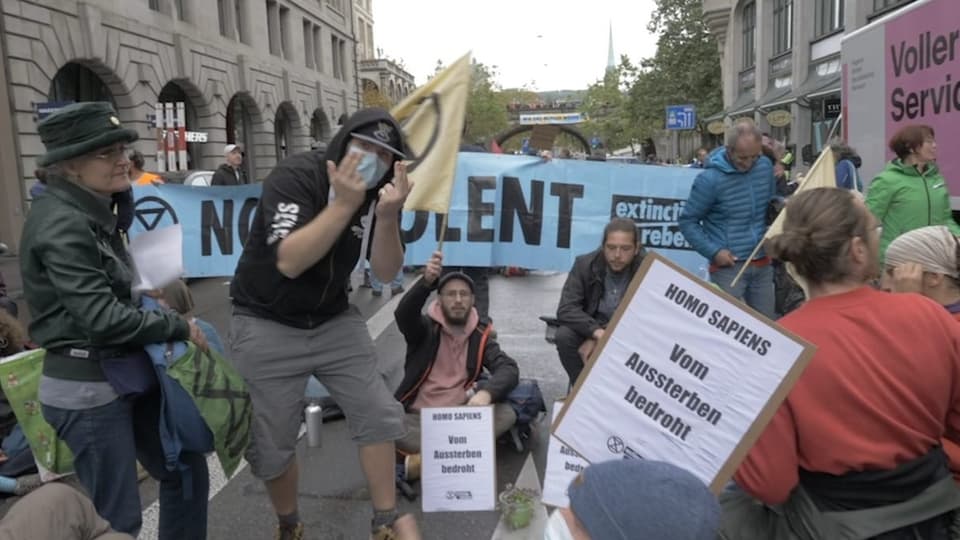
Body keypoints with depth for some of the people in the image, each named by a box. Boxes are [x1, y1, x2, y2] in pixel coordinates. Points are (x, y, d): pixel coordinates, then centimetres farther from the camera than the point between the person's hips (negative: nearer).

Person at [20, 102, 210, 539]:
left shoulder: (92, 214, 9)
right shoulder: (62, 224, -20)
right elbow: (101, 316, -25)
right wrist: (179, 327, -15)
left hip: (128, 375, 9)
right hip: (87, 388, -9)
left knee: (187, 471, 19)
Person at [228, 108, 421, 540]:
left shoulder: (378, 193, -4)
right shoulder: (295, 175, -21)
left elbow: (385, 272, -9)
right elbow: (289, 262, -31)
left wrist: (387, 215, -26)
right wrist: (344, 203, -37)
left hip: (334, 321, 5)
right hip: (266, 326, -5)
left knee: (379, 415, 3)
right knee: (270, 444, 3)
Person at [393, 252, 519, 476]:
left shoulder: (480, 335, 6)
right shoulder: (426, 327, 0)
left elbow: (509, 369, -8)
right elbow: (403, 315, -23)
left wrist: (486, 392, -31)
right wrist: (427, 282, -43)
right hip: (418, 417, -2)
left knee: (507, 414, -25)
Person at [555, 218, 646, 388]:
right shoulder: (585, 264, -11)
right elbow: (566, 309, -18)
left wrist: (598, 341, -26)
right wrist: (596, 332, -37)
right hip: (591, 329, 1)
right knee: (564, 336, -28)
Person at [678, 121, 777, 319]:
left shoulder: (766, 166, 1)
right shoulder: (710, 179, -15)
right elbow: (687, 221, -9)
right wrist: (713, 251, -17)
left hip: (762, 264, 6)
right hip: (728, 266, -5)